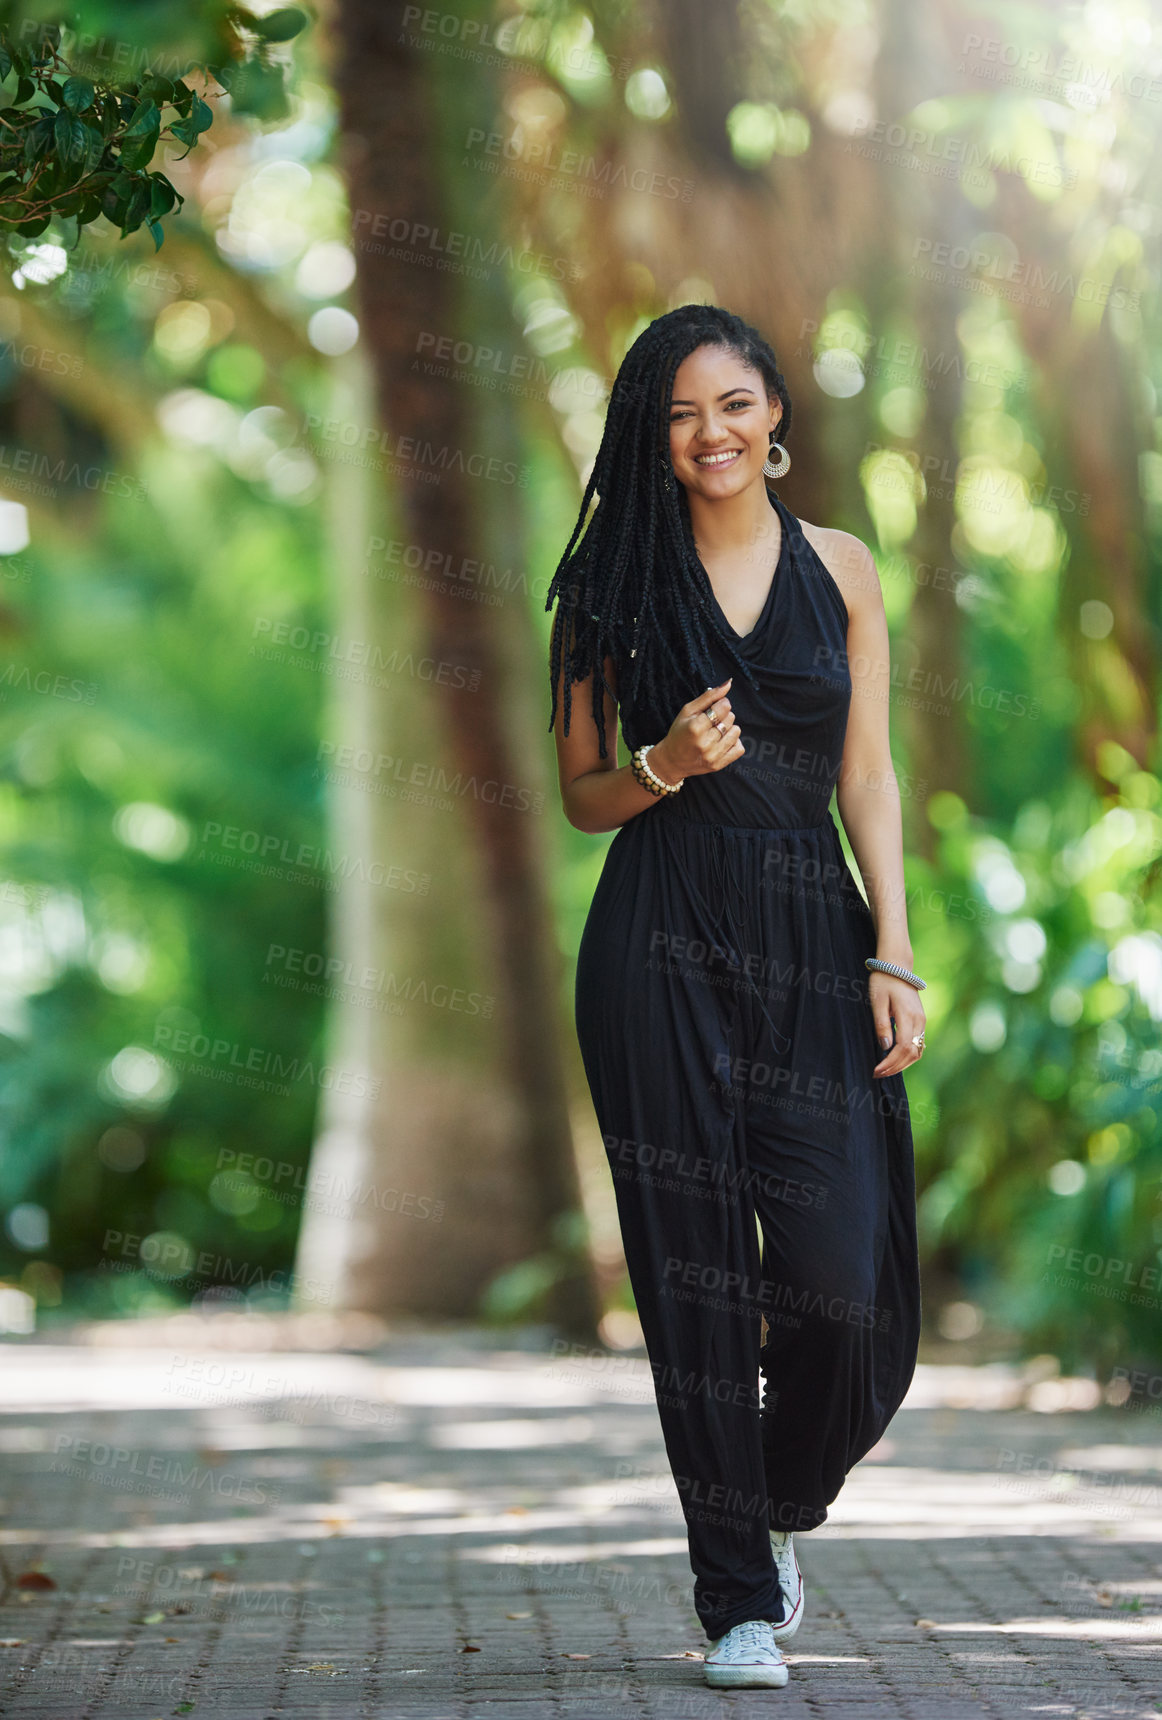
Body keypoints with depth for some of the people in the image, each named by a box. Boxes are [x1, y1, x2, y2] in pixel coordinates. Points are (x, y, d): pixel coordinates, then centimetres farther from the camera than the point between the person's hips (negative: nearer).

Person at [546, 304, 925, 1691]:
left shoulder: (840, 570, 11)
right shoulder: (620, 583, 8)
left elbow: (868, 776, 8)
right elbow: (583, 794, 10)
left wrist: (893, 954, -1)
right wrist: (667, 766, -11)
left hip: (812, 934, 1)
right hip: (662, 941, -1)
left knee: (844, 1274, -9)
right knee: (699, 1274, -1)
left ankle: (782, 1500, 22)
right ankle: (738, 1595, 9)